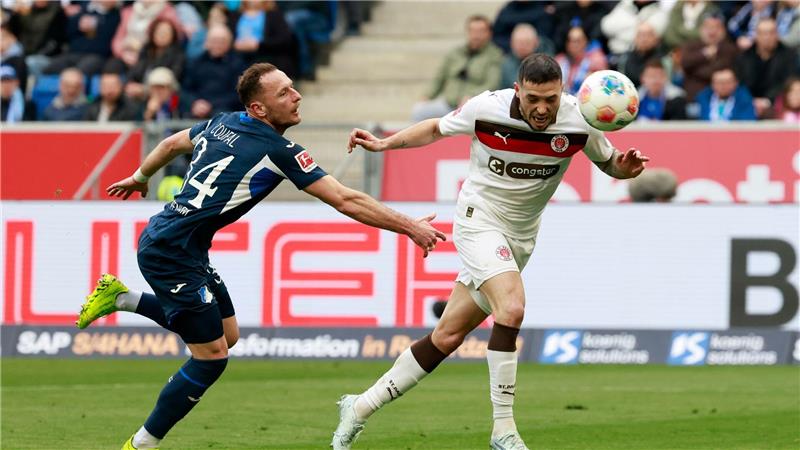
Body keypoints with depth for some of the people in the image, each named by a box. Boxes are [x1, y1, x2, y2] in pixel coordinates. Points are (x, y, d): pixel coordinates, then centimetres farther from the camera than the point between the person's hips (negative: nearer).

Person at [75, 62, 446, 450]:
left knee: (227, 333, 17)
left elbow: (171, 144, 26)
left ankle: (120, 298, 24)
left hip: (161, 239, 9)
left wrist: (138, 178, 45)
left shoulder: (224, 124, 8)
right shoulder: (278, 151, -15)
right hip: (171, 253, -9)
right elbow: (345, 201, -14)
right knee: (211, 355, -5)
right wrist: (410, 227, -8)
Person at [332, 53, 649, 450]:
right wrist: (384, 143, -3)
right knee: (511, 307, -28)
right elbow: (437, 129, 4)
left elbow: (608, 163, 3)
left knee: (448, 335, 6)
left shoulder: (578, 121, -13)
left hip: (519, 237, 4)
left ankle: (361, 407, 20)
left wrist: (625, 167, -19)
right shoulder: (486, 109, -16)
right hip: (479, 220, -4)